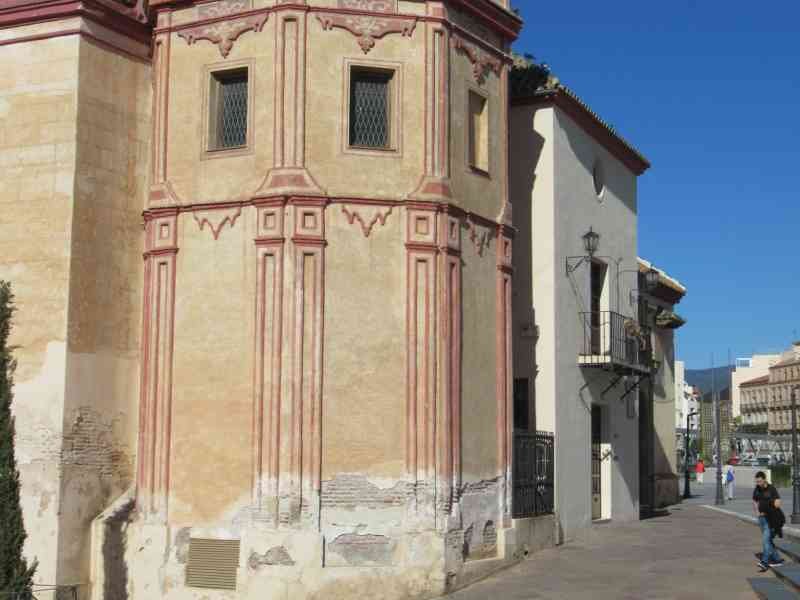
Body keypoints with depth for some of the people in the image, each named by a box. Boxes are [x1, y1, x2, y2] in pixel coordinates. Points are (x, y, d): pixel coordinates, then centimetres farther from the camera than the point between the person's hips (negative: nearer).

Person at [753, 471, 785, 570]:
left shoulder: (771, 489, -15)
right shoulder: (757, 489, 4)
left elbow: (777, 504, -21)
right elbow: (754, 502, 20)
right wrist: (757, 512, 6)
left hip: (770, 518, -7)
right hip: (761, 517, 7)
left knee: (766, 539, -16)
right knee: (768, 540, 11)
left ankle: (765, 562, -21)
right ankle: (777, 559, 22)